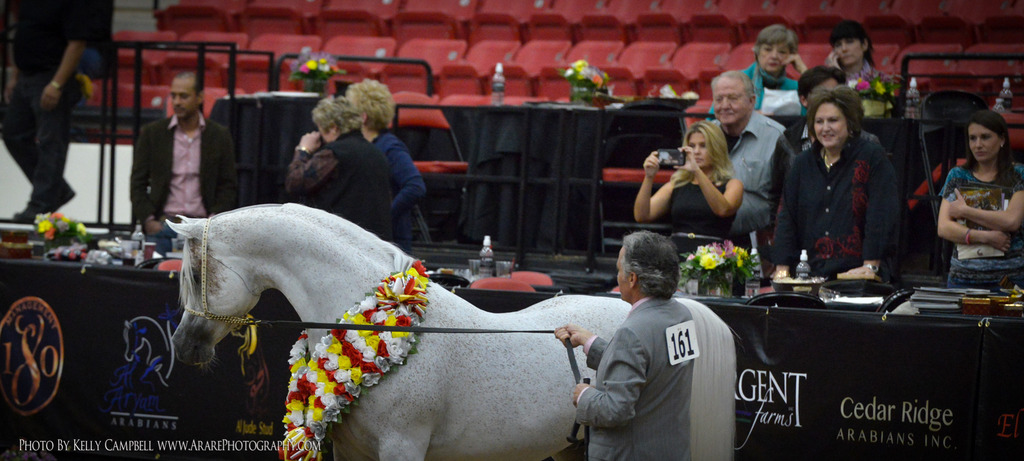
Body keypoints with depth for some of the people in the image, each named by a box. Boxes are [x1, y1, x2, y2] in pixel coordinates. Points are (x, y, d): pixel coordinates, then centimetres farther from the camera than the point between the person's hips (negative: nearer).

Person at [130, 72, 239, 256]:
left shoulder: (219, 135, 9)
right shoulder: (152, 132, 9)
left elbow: (228, 186, 10)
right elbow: (138, 183, 8)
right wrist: (148, 220, -6)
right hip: (162, 225, 0)